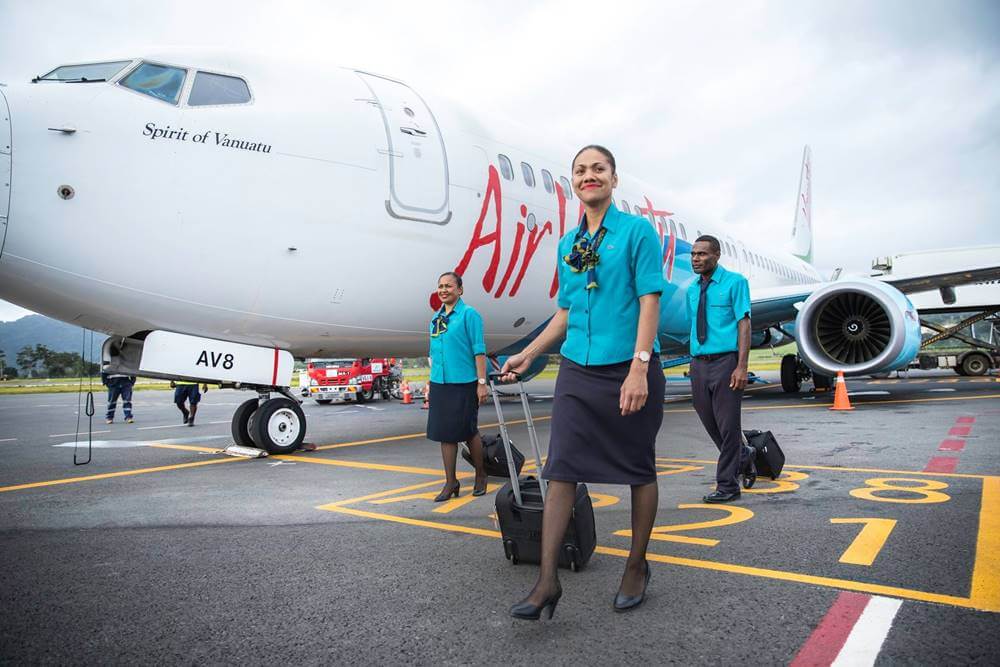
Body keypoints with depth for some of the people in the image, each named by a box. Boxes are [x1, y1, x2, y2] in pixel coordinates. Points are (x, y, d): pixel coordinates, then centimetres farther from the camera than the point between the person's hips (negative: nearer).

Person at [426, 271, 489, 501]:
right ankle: (450, 482, 17)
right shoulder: (436, 317, 13)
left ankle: (480, 475, 26)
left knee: (469, 432, 5)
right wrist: (432, 382, 18)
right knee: (445, 433, 8)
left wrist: (482, 383, -14)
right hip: (440, 384, 6)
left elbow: (479, 351, -9)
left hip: (463, 383, -6)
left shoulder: (469, 314, -7)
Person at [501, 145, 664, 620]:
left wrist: (639, 369, -19)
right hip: (577, 370, 5)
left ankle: (637, 568, 27)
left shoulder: (637, 231, -3)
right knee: (561, 470, -1)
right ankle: (547, 580, 4)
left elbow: (649, 302, -10)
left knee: (639, 469, 9)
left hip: (628, 369, -4)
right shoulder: (567, 244, 13)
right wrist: (528, 354, 16)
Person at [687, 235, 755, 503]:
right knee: (710, 423, 13)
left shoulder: (735, 282, -4)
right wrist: (695, 360, 12)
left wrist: (741, 366, -16)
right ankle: (744, 460, 38)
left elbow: (744, 324, -9)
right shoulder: (692, 289, 13)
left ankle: (727, 485, 11)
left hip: (725, 361, -6)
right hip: (699, 363, 6)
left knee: (727, 425, -1)